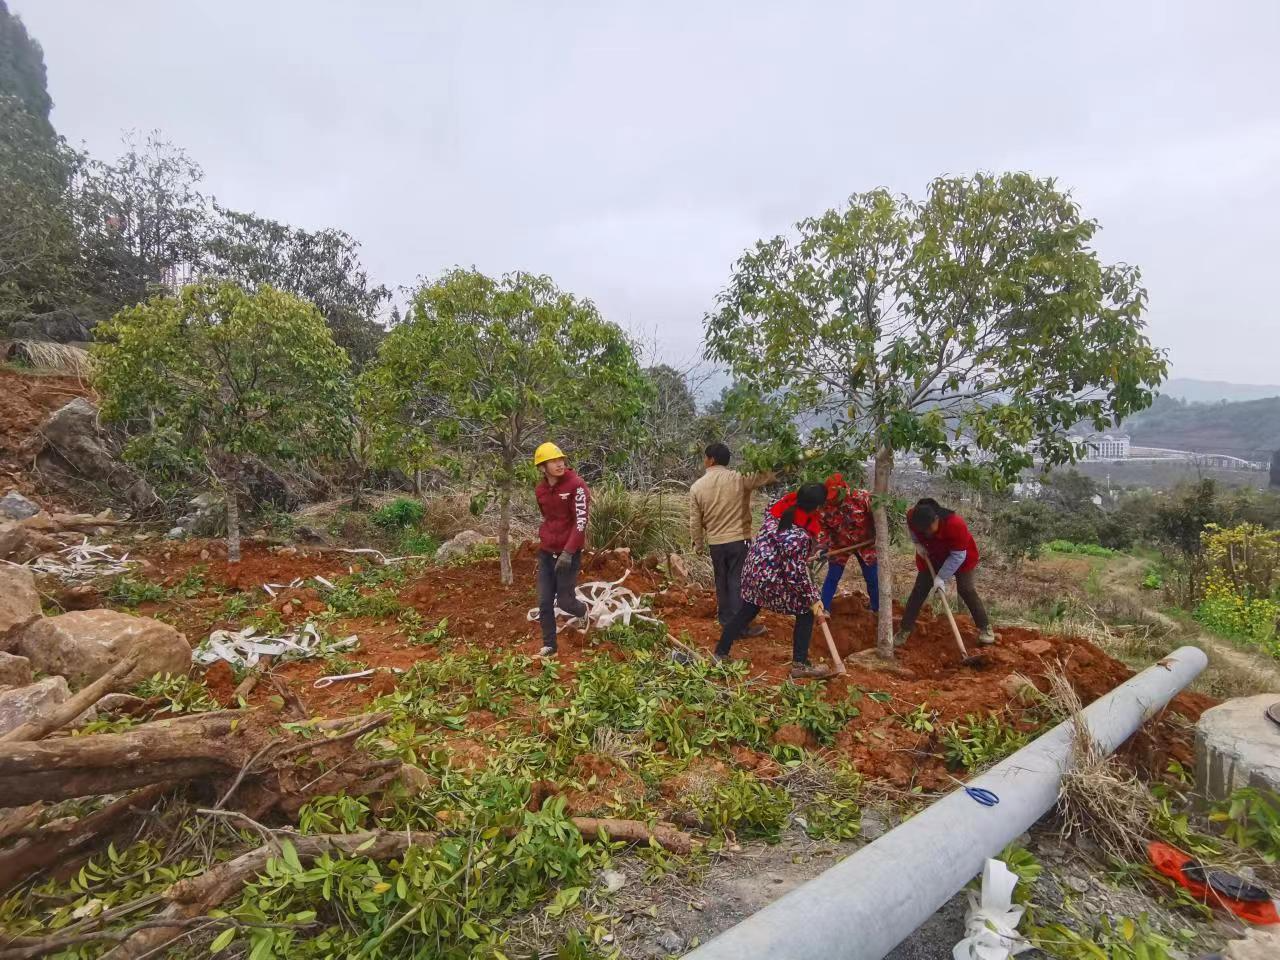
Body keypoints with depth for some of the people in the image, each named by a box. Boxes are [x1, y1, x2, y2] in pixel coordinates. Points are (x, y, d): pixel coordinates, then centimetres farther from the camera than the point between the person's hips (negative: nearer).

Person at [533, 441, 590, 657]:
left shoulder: (576, 484, -15)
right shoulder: (540, 490, 5)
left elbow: (581, 521, -20)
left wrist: (568, 552, -25)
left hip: (568, 552, -5)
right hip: (546, 551, 5)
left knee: (564, 601, 1)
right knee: (544, 601, 5)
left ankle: (584, 612, 35)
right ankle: (549, 646, 19)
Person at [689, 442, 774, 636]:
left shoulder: (697, 487, -3)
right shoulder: (739, 478, -11)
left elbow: (695, 521, 2)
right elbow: (767, 475, -8)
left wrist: (698, 543, 15)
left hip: (716, 542, 3)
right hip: (739, 539, -3)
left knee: (722, 581, 18)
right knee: (738, 582, 3)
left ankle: (725, 618, 31)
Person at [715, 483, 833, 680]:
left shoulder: (782, 506, -9)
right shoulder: (800, 536, -29)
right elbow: (796, 574, -24)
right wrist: (813, 600, -12)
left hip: (753, 570, 8)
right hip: (773, 580, -8)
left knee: (745, 613, 23)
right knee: (805, 612, 11)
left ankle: (720, 654, 34)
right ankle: (800, 665, 16)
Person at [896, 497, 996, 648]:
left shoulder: (955, 524, -40)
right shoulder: (912, 516, -29)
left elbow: (958, 556, -30)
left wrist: (941, 577, -30)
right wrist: (918, 544, -15)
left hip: (960, 556, -3)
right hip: (930, 556, 3)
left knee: (966, 589, -9)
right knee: (920, 590, -2)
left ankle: (985, 627, 9)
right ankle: (904, 630, 3)